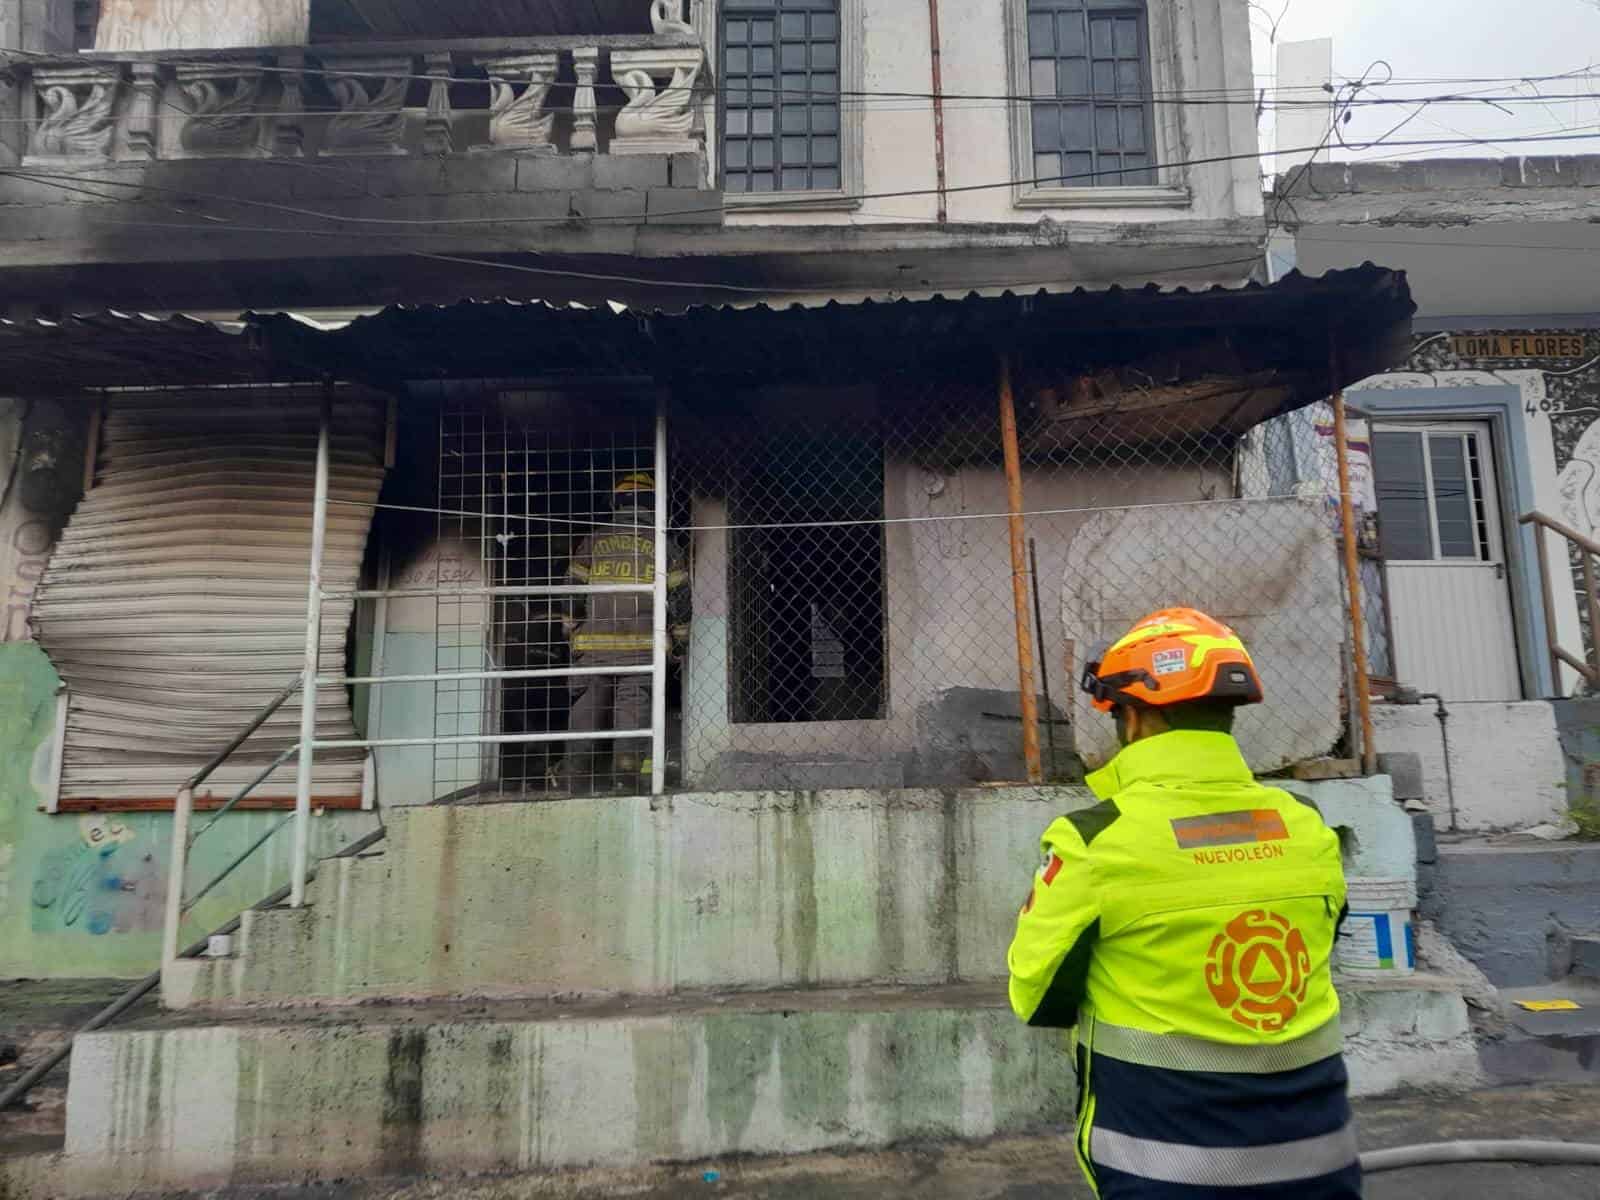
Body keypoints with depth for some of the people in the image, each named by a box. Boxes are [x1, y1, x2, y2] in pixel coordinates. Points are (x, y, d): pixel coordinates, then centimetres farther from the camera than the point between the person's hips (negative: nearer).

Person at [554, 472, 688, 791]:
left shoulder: (593, 541, 10)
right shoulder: (662, 545, 7)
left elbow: (572, 588, 10)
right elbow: (680, 594, 7)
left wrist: (571, 629, 21)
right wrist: (679, 637, 16)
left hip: (593, 642, 2)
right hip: (642, 642, -2)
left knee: (586, 705, 8)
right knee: (634, 701, -1)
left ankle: (574, 772, 8)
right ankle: (630, 759, -16)